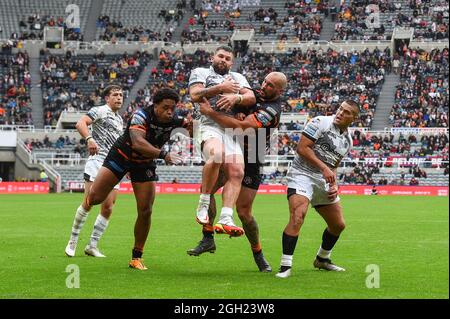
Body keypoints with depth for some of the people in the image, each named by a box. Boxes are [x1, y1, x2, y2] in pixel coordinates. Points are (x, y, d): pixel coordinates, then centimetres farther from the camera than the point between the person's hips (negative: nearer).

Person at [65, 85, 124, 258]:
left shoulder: (119, 119, 25)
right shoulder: (100, 111, 1)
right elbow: (80, 123, -15)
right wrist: (89, 139, -31)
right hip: (98, 161, -7)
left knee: (108, 208, -1)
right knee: (88, 203, -15)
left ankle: (92, 246, 6)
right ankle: (73, 241, -2)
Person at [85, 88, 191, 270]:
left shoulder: (174, 120, -15)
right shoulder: (141, 116, -31)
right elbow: (137, 143, -45)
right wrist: (163, 155, -56)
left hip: (145, 164, 4)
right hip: (121, 157, -4)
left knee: (145, 211, -4)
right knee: (95, 198, -10)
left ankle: (137, 257, 10)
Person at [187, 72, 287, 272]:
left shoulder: (271, 110, -21)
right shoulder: (256, 96, 6)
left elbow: (241, 127, -31)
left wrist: (210, 113, -27)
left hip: (250, 162, -7)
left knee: (244, 212, -8)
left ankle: (258, 254, 14)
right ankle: (208, 239, -3)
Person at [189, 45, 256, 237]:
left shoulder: (237, 78, 31)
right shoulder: (201, 73, 19)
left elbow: (251, 98, 13)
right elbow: (195, 95, -1)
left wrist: (235, 97, -7)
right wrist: (220, 88, -2)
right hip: (210, 125, -5)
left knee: (237, 172, -16)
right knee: (217, 154, -36)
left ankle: (225, 219, -23)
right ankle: (203, 205, -24)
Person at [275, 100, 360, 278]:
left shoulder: (347, 141, 13)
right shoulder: (320, 123, -10)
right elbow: (302, 148, -16)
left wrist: (334, 185, 4)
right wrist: (324, 168, -19)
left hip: (324, 181, 8)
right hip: (302, 175, -8)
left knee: (338, 225, 13)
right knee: (297, 217, -28)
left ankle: (322, 260, 38)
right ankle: (285, 266, -25)